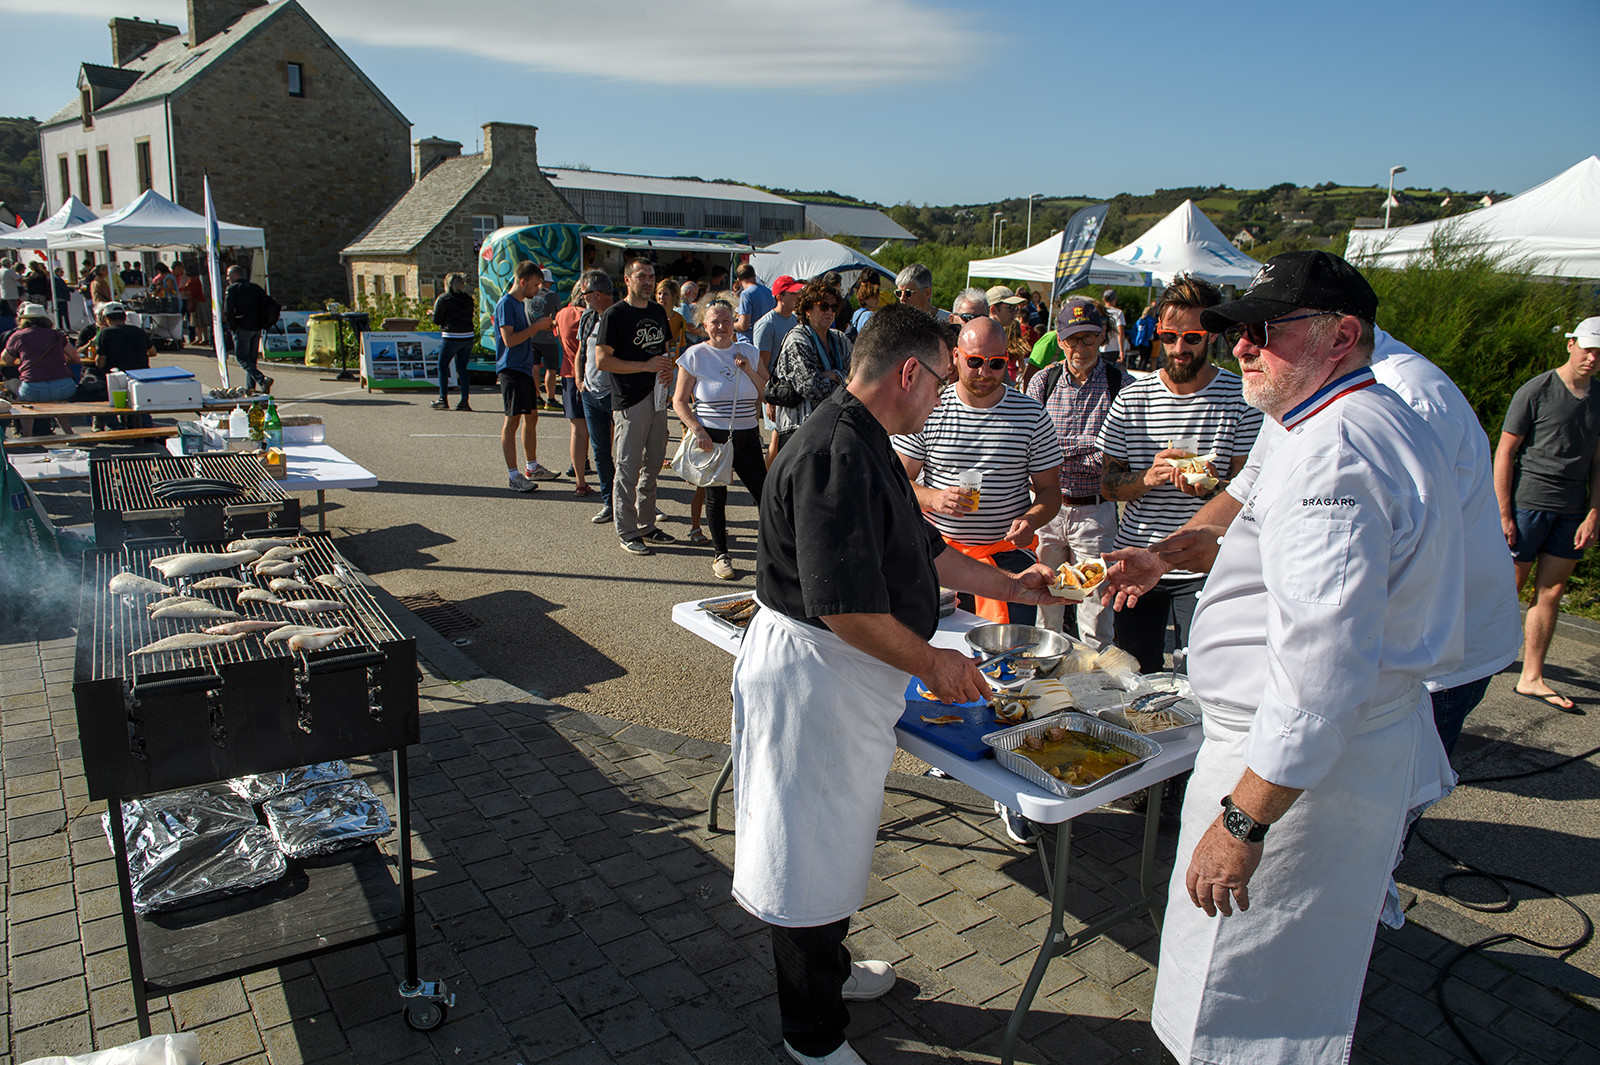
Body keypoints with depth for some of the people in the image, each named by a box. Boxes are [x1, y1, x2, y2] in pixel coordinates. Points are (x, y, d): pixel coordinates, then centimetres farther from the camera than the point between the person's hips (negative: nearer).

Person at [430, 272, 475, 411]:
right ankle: (465, 401, 6)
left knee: (442, 366, 7)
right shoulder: (468, 299, 7)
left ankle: (443, 399, 3)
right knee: (462, 368, 10)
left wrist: (432, 314, 18)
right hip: (468, 336, 5)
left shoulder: (443, 299, -6)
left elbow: (437, 320, -3)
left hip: (452, 338, -5)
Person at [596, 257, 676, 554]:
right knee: (628, 468, -3)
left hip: (657, 397, 7)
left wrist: (667, 366, 1)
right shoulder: (615, 314, -8)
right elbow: (602, 360, -13)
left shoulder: (658, 311, 14)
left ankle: (646, 525, 25)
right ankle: (627, 533, 5)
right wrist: (646, 366, -16)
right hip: (629, 401, -7)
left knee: (652, 465, 14)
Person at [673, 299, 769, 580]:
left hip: (747, 436, 2)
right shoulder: (695, 356, -1)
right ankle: (720, 554, 17)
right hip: (712, 437, -2)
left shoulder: (748, 352, 8)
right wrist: (697, 431, -13)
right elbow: (679, 401, 0)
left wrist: (749, 370, -6)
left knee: (764, 492, -2)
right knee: (716, 496, 2)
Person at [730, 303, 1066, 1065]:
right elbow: (845, 607, -29)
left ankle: (829, 970, 47)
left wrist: (1006, 586, 24)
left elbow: (920, 548, 21)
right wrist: (932, 664, -16)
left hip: (847, 678, 11)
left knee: (837, 838, 25)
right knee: (810, 850, 6)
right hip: (814, 677, -11)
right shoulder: (835, 455, -25)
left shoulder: (863, 444, 10)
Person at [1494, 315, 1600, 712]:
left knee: (1551, 594, 6)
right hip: (1528, 504, -5)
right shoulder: (1536, 391, -6)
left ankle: (1531, 678, 13)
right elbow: (1504, 453, -8)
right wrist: (1504, 513, -11)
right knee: (1508, 587, 0)